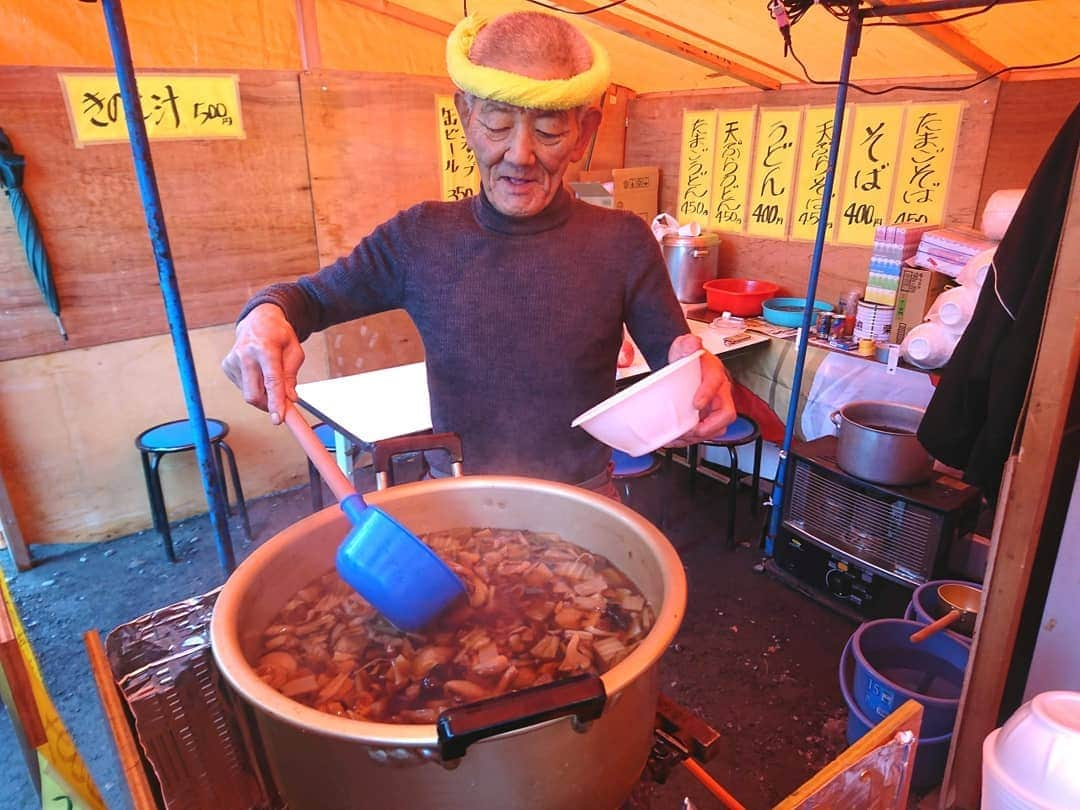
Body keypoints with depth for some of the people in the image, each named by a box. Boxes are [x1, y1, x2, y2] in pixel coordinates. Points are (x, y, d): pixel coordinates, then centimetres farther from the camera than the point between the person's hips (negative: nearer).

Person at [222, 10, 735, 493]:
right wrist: (266, 314, -17)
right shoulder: (419, 239, -6)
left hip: (578, 504, -1)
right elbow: (312, 297, 6)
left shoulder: (623, 244, -9)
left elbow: (672, 360, -4)